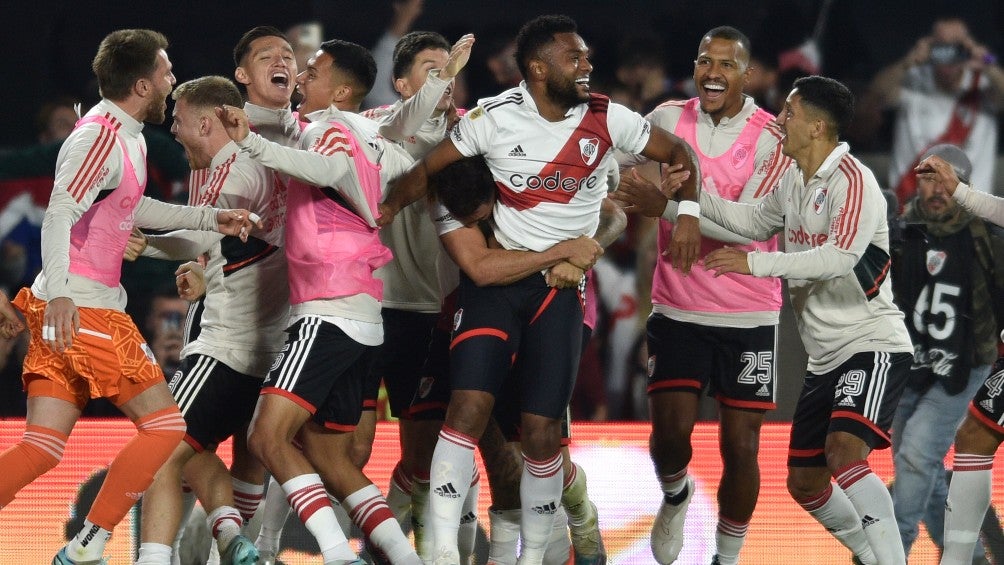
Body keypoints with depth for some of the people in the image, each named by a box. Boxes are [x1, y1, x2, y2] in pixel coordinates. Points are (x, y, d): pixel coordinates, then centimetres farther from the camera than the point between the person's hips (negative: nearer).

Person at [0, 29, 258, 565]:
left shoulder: (126, 135, 17)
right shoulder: (100, 137, -14)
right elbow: (59, 214, -25)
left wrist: (208, 217, 33)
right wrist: (59, 292, -37)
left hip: (66, 310, 9)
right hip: (82, 309, -9)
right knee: (163, 424, -5)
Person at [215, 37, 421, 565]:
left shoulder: (330, 129, -7)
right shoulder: (370, 138, 18)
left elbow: (335, 168, -31)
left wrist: (252, 144, -44)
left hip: (328, 314, -10)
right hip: (361, 318, 10)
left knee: (268, 437, -19)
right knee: (328, 454, 14)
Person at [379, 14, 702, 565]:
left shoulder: (605, 119, -3)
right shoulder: (495, 117, -7)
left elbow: (677, 151, 8)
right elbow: (428, 169, 2)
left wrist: (688, 212, -6)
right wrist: (380, 212, -10)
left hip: (561, 284, 1)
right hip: (493, 275, -1)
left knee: (542, 431, -1)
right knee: (469, 406, -17)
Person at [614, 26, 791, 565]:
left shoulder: (772, 139, -10)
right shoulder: (668, 119, 0)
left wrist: (670, 203, -27)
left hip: (750, 317, -2)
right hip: (678, 311, 2)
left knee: (741, 447, -1)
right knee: (670, 428, -8)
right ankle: (675, 493, 26)